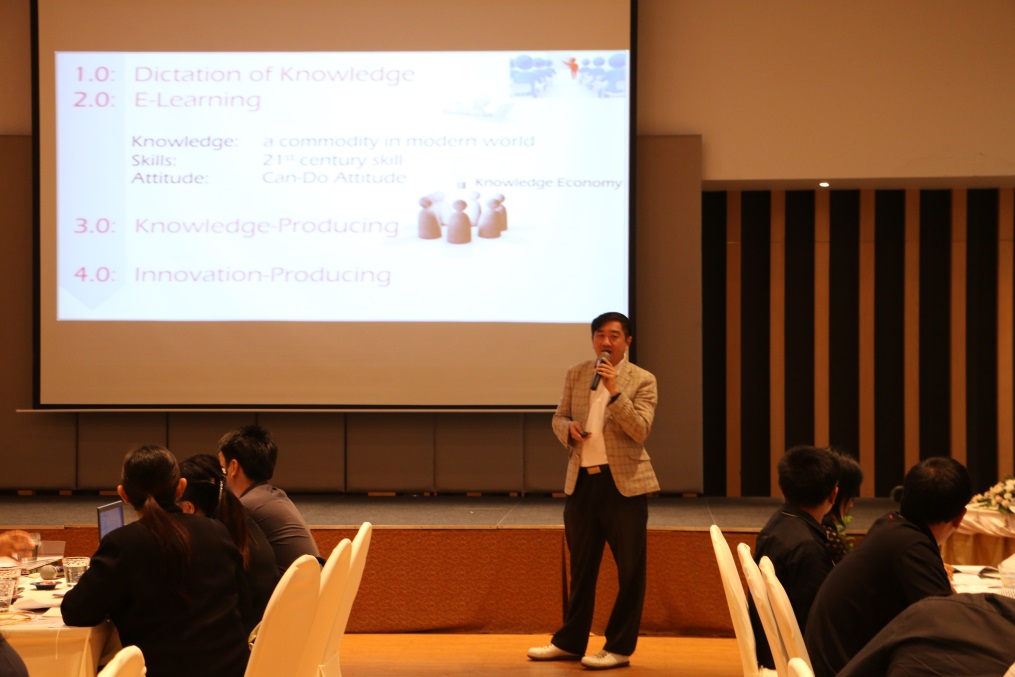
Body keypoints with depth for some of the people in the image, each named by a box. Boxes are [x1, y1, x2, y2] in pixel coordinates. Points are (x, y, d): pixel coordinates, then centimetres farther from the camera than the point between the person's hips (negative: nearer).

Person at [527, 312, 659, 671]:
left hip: (624, 483, -4)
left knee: (630, 569, -1)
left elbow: (640, 430, -14)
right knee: (581, 566, 15)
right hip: (581, 480, 4)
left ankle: (619, 647, 9)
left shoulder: (642, 380, -4)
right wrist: (568, 428, -9)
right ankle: (570, 641, 26)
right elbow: (559, 417, 15)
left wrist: (614, 391, -23)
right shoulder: (576, 374, 9)